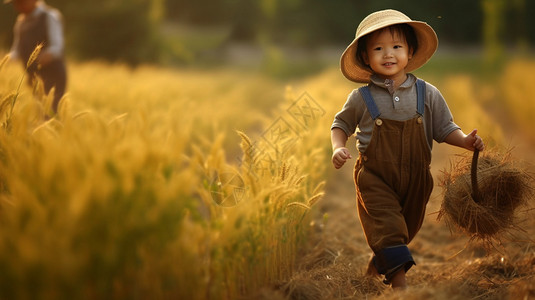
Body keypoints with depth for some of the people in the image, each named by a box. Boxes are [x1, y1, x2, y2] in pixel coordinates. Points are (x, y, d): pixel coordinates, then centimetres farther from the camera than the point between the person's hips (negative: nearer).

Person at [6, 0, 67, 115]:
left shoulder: (50, 16, -7)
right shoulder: (21, 21, 15)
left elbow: (56, 48, -17)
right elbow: (17, 51, 17)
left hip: (52, 77, -7)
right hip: (33, 78, 7)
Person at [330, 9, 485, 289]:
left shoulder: (428, 94, -2)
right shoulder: (361, 98, -5)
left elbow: (445, 129, 4)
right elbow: (341, 124, 10)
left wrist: (466, 140, -15)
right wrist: (338, 148, -8)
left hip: (415, 179, 3)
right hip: (375, 178, -3)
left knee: (405, 231, 17)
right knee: (388, 228, -18)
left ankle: (375, 269, 43)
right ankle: (400, 281, -16)